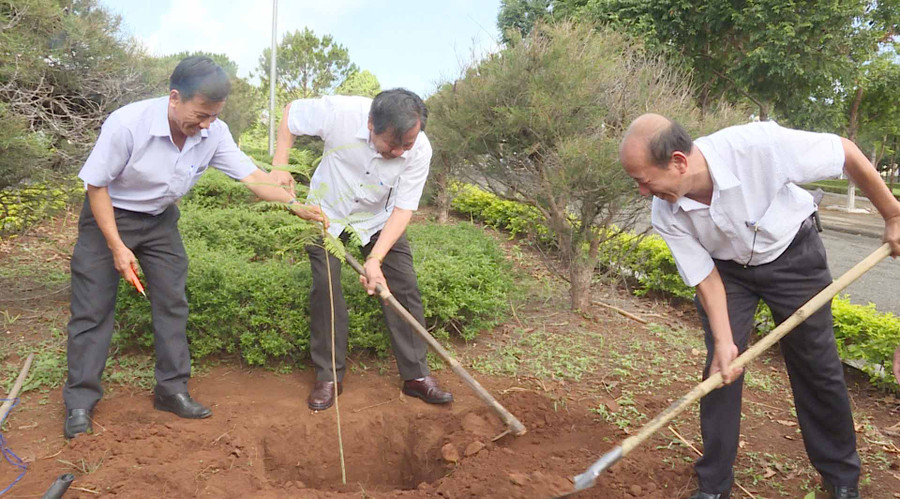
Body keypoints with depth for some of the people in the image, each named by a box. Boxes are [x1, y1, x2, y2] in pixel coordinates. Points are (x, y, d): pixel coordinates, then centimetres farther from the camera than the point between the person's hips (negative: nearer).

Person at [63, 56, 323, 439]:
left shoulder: (214, 133, -19)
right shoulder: (127, 124, -30)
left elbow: (252, 176, -16)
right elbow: (97, 184, -20)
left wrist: (294, 204, -33)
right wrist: (116, 246, -20)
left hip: (160, 220, 4)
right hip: (109, 216, -4)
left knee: (172, 303, 4)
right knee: (92, 310, -2)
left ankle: (171, 390, 16)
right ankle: (80, 402, 10)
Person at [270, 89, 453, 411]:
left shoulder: (419, 151, -28)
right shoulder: (340, 113, -32)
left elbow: (403, 209, -25)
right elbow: (291, 113, -12)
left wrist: (375, 259, -34)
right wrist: (279, 166, -20)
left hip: (379, 219, 1)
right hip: (328, 213, -1)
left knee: (405, 287, -5)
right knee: (325, 288, -6)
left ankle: (416, 375, 6)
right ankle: (329, 376, 8)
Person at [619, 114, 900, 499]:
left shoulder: (758, 145, -38)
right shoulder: (666, 216, -25)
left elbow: (847, 152, -22)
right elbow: (705, 277, -13)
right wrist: (723, 342, -20)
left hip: (793, 254, -1)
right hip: (726, 267, 2)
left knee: (817, 368, 7)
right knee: (721, 370, -3)